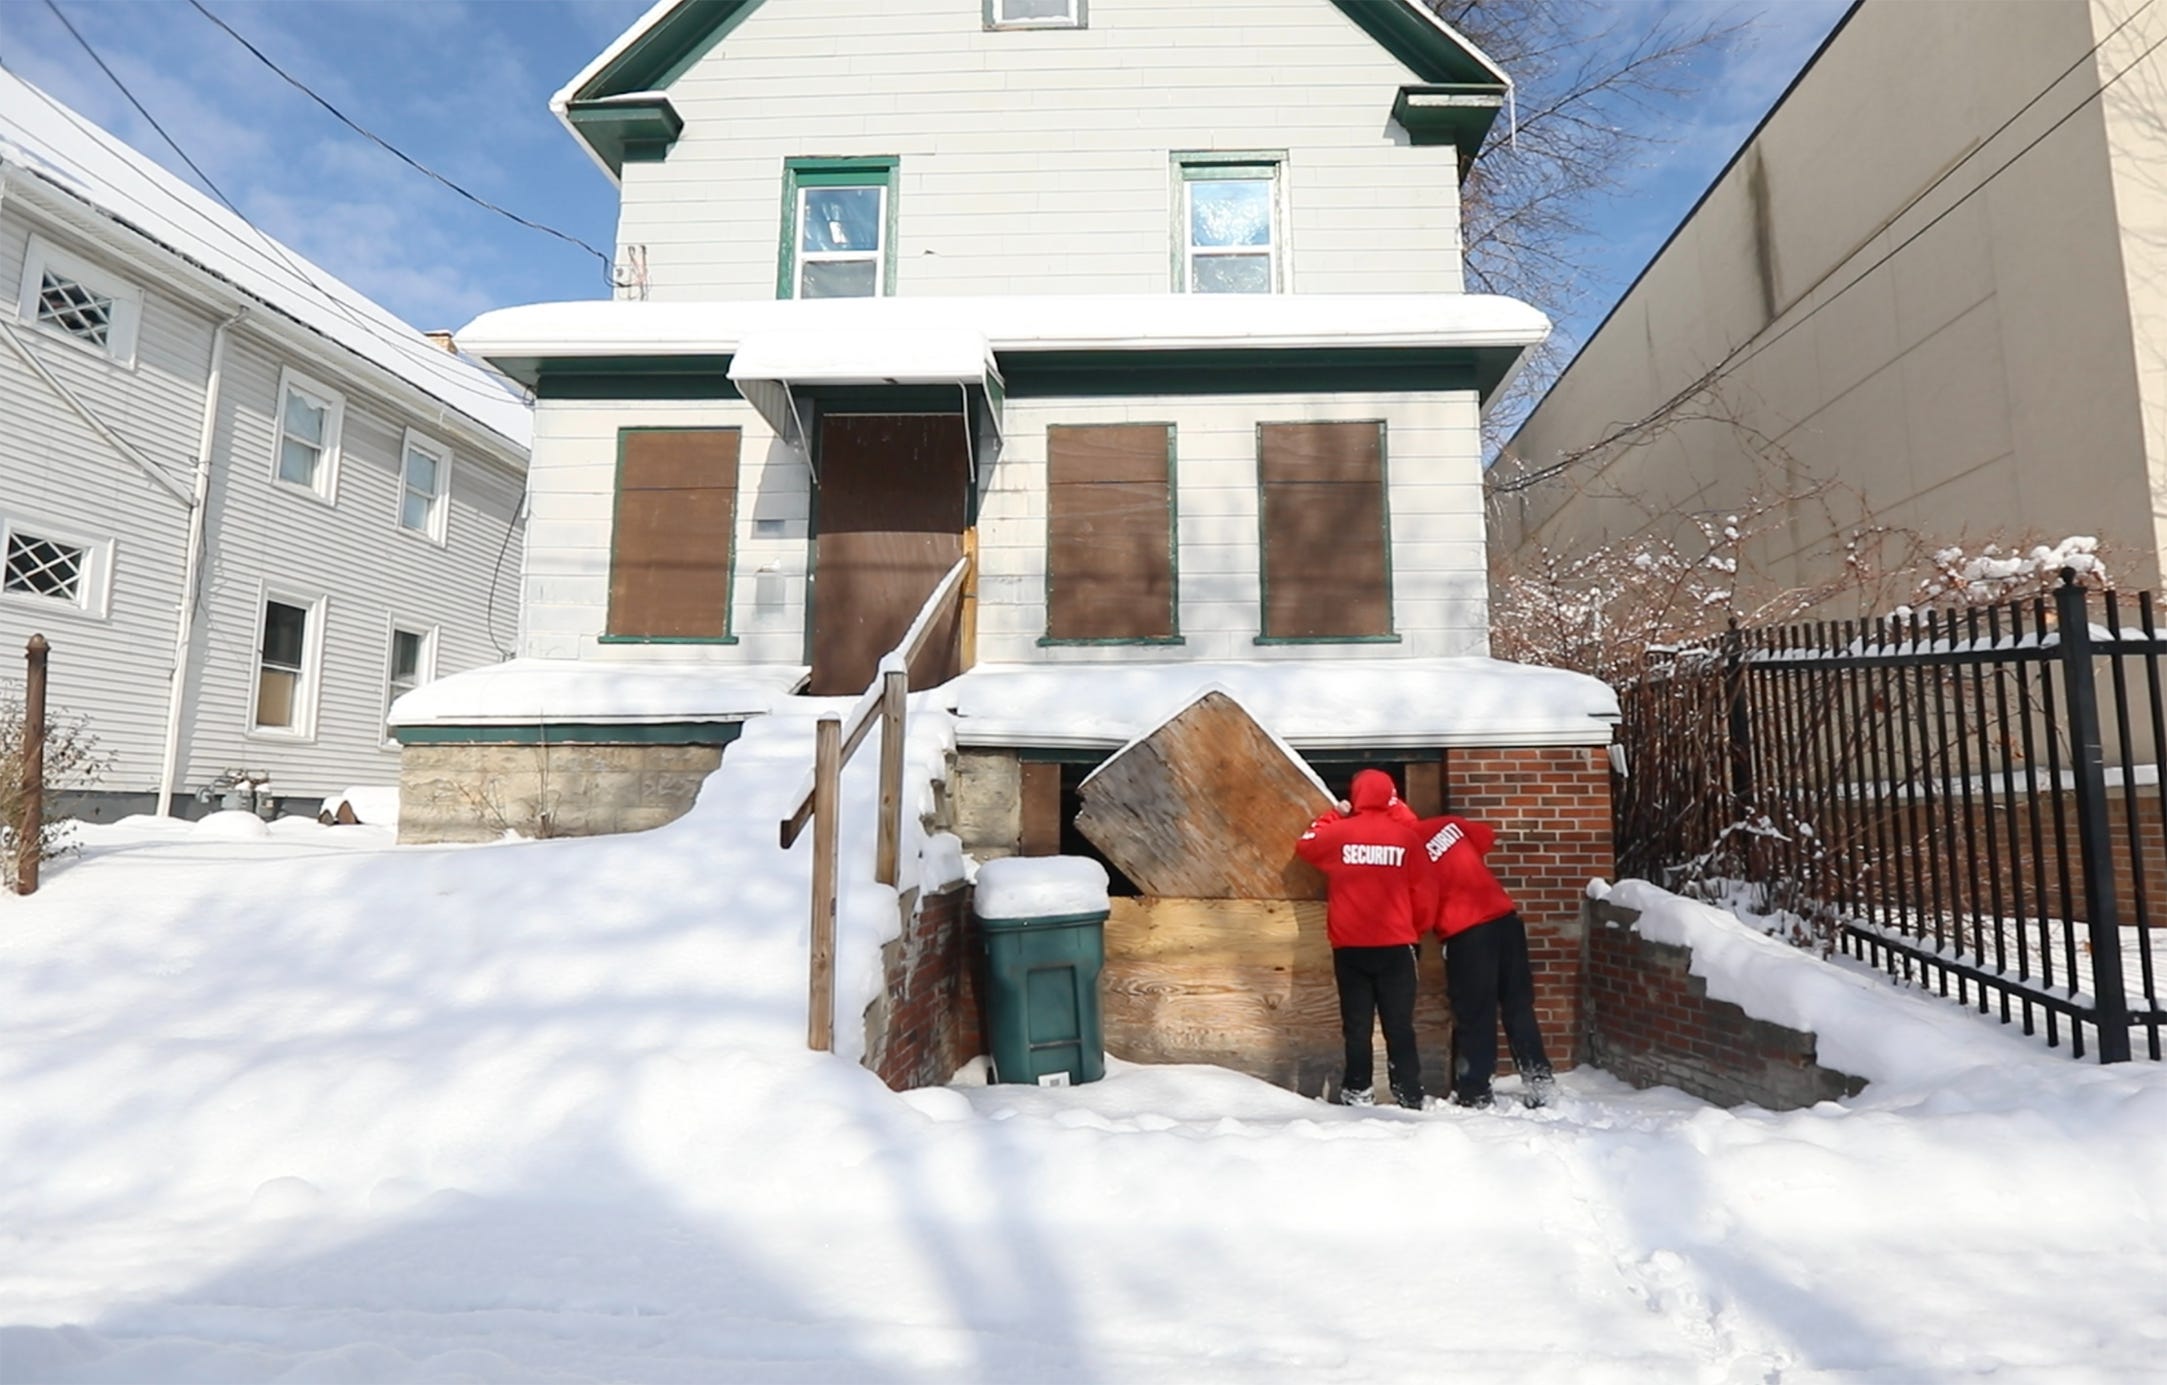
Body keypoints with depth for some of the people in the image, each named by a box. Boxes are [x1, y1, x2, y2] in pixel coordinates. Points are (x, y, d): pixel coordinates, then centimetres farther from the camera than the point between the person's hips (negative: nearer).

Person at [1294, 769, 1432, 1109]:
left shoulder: (1338, 833, -2)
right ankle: (1409, 1097, 6)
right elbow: (1422, 896, 3)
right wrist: (1415, 932, 20)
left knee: (1357, 1024, 8)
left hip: (1350, 946, 0)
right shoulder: (1407, 836, -2)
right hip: (1395, 946, 0)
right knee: (1399, 1025, 5)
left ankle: (1359, 1091, 9)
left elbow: (1305, 845, 19)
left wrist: (1334, 816, 23)